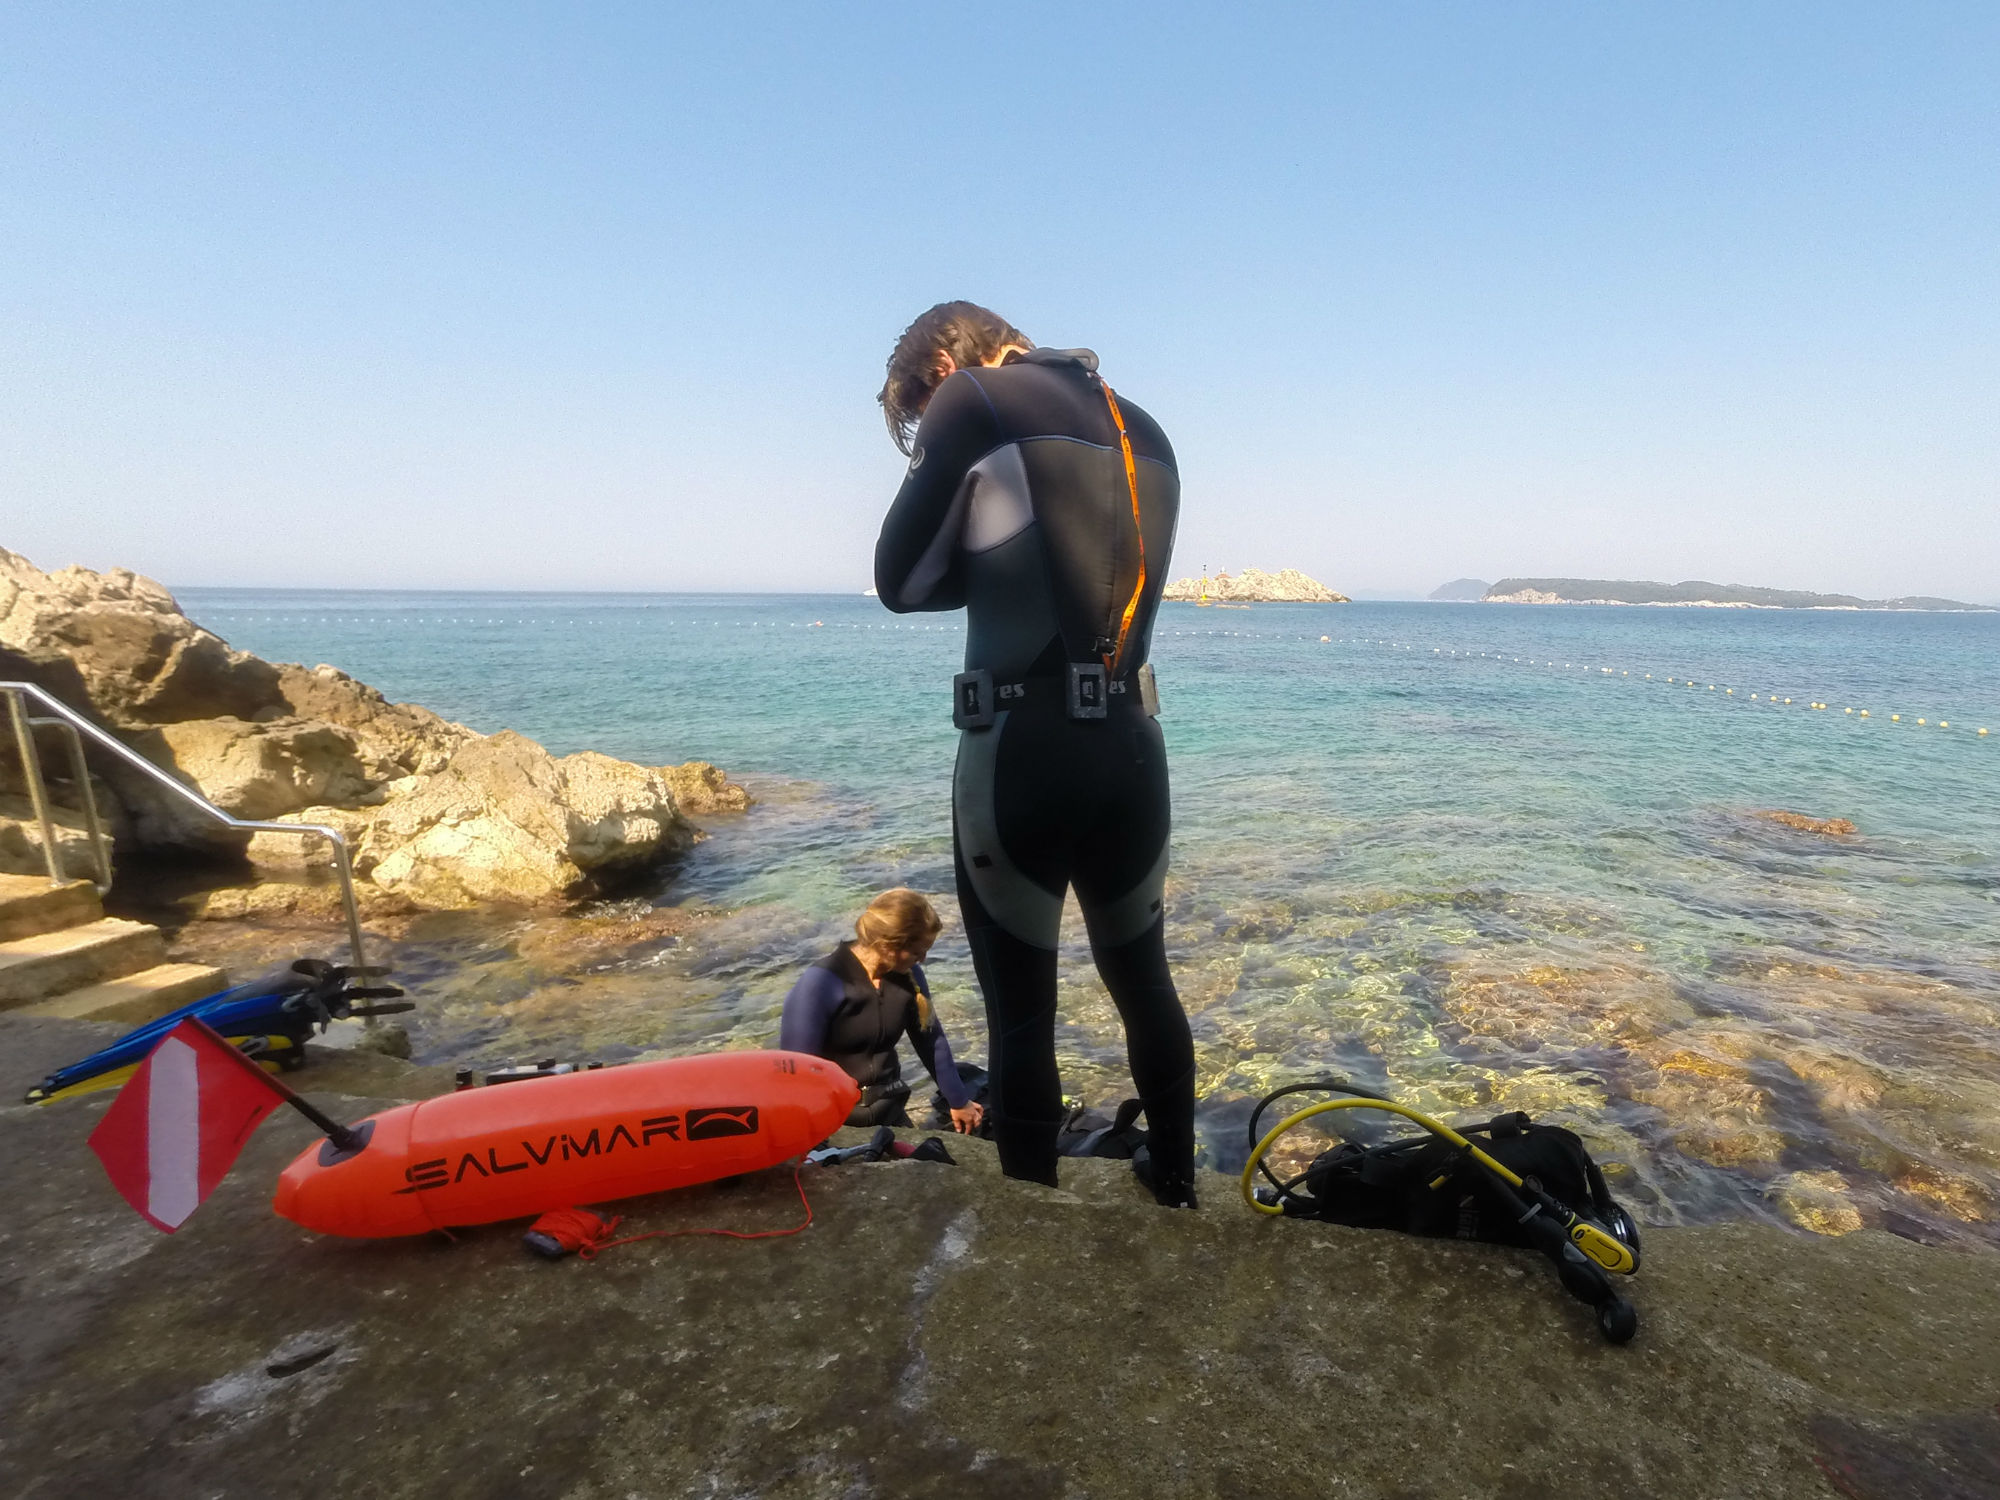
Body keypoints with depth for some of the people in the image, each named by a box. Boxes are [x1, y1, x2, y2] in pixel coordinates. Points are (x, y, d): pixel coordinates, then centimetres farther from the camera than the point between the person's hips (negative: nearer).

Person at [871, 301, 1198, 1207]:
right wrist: (996, 566, 11)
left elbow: (901, 579, 0)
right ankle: (1177, 1196, 37)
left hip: (1022, 756, -6)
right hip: (1132, 750, 7)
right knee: (1143, 979, 21)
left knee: (1021, 1010, 6)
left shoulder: (973, 398, -1)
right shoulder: (1143, 432, 17)